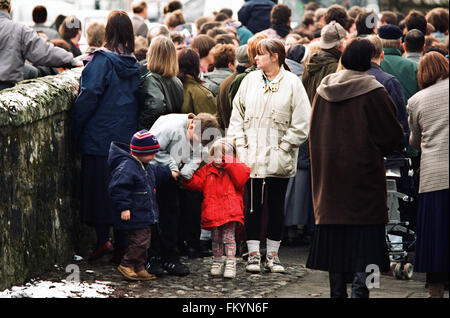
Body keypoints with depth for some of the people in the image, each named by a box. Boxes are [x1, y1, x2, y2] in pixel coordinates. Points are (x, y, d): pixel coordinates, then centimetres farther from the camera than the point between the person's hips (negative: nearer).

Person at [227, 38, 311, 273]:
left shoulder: (292, 83, -3)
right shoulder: (250, 80, 7)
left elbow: (300, 125, -4)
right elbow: (237, 115, 10)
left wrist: (283, 148, -8)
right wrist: (241, 146, 1)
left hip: (278, 160, -2)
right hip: (251, 158, 2)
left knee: (276, 207, 6)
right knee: (252, 206, 3)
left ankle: (272, 255, 15)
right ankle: (253, 254, 10)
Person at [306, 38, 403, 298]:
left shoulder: (324, 88, 4)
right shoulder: (372, 91, -12)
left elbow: (314, 131, 13)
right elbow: (392, 132, -6)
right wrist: (380, 149, 12)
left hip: (329, 168, 5)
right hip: (363, 169, -5)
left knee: (335, 226, 10)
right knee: (365, 229, -2)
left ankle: (337, 289, 13)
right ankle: (360, 287, -11)